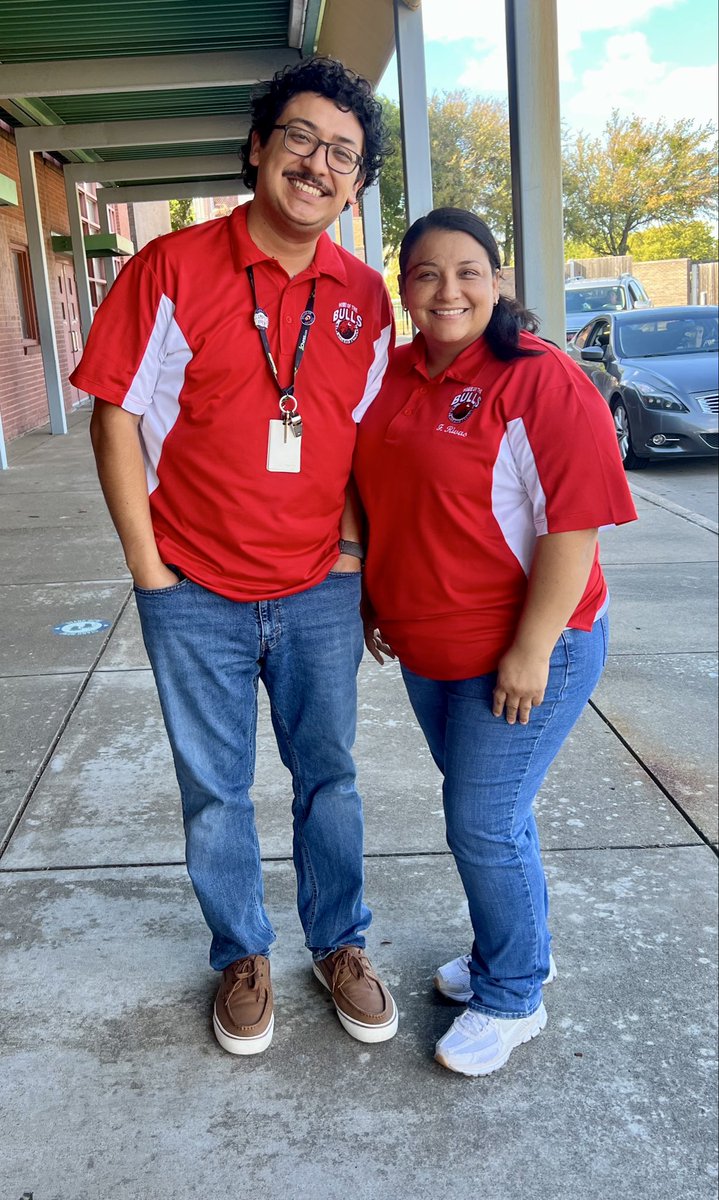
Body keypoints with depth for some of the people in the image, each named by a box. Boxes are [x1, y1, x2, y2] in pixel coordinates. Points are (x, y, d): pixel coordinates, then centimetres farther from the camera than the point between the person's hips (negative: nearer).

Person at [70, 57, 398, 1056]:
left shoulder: (364, 295, 3)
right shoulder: (172, 269, -8)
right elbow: (117, 418, -7)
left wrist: (353, 544, 3)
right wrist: (148, 569, -8)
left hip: (319, 593, 3)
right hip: (197, 596, -2)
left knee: (328, 776, 14)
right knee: (215, 792, 12)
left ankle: (340, 945, 36)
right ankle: (242, 957, 34)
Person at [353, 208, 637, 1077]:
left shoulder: (541, 382, -17)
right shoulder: (395, 374, 5)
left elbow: (573, 525, -21)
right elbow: (377, 498, 16)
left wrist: (531, 652, -22)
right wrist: (374, 598, 15)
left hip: (521, 653, -7)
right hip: (427, 647, 7)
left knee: (483, 824, 0)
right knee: (485, 805, 20)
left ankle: (511, 998, 24)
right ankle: (515, 952, 41)